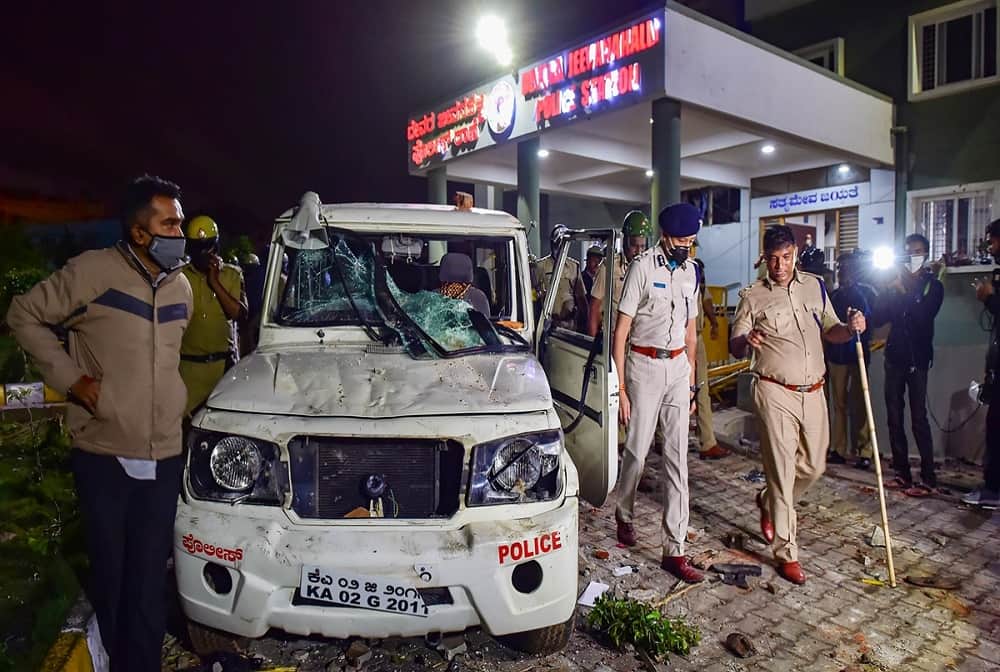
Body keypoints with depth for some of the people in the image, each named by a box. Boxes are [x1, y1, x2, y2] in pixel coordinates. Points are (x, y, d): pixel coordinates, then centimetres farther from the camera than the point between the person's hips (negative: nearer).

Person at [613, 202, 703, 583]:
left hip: (679, 367, 6)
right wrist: (621, 389, -14)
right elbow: (620, 333, -11)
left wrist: (691, 380, 16)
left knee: (677, 457, 4)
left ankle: (674, 549, 10)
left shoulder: (689, 271, 10)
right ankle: (624, 515, 33)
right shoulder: (642, 267, -9)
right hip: (645, 366, -5)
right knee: (637, 451, 3)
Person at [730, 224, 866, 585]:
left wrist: (850, 328, -6)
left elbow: (829, 331, 16)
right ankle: (786, 554, 9)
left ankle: (768, 502, 42)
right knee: (782, 471, -2)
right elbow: (734, 346, -2)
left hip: (813, 392, 5)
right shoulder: (752, 296, -3)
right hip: (775, 393, -5)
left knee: (813, 466, 14)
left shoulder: (815, 286, 10)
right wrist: (746, 340, -26)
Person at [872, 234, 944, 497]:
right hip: (895, 356, 4)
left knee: (918, 419, -7)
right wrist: (892, 290, -8)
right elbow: (878, 318, 2)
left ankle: (928, 478, -1)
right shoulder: (897, 283, 11)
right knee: (894, 418, 6)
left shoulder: (933, 285, 1)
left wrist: (905, 291, -13)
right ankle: (902, 473, 14)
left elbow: (923, 316, -15)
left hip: (917, 358, -4)